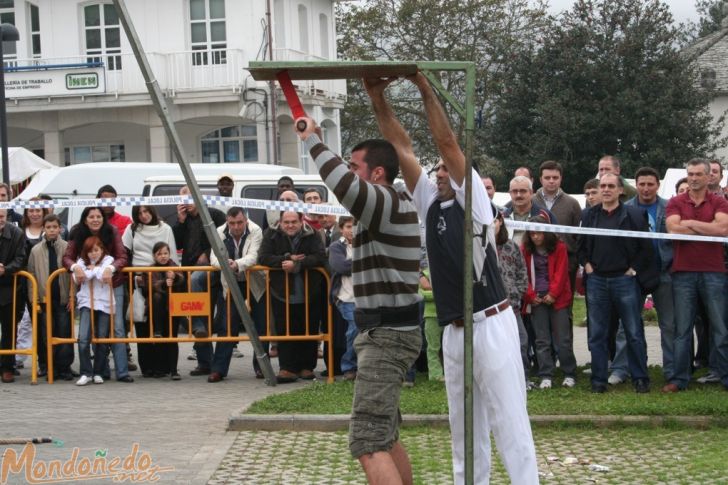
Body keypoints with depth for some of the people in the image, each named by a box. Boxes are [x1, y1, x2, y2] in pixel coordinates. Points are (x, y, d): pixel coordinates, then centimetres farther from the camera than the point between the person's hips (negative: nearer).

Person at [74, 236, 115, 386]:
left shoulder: (108, 260, 5)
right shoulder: (82, 262, 10)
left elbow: (102, 274, -16)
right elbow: (78, 278, -9)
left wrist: (91, 270, -3)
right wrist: (96, 271, -11)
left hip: (104, 304, 0)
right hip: (86, 303, 1)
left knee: (102, 340, 3)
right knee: (83, 339, -13)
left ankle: (98, 373, 16)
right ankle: (86, 373, -5)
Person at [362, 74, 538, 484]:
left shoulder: (473, 200, -1)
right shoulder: (430, 204, 14)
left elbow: (448, 142, -10)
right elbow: (403, 147, 9)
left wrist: (426, 89, -11)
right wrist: (378, 100, 3)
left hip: (491, 325, -7)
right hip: (454, 331, 7)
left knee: (509, 425, -7)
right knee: (465, 429, 11)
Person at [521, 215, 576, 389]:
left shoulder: (559, 247, 0)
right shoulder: (525, 250, 5)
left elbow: (561, 273, -4)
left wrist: (553, 294, -10)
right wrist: (531, 295, -5)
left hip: (557, 299, -2)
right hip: (536, 300, 2)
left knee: (563, 339, 0)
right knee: (542, 340, 2)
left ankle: (569, 375, 9)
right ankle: (546, 376, 5)